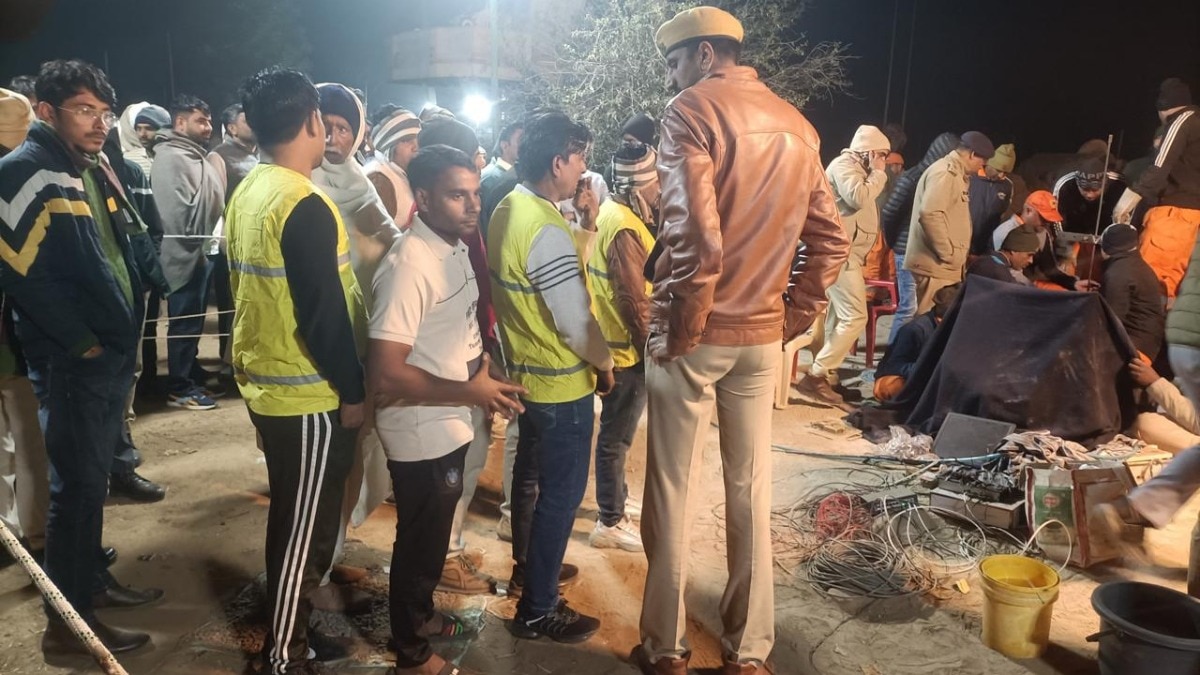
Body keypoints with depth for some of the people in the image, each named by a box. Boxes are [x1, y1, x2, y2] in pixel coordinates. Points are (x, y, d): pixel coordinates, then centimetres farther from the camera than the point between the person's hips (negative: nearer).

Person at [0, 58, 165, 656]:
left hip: (113, 353, 9)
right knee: (77, 486, -1)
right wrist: (82, 342, -16)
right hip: (72, 362, -8)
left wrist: (125, 331, 11)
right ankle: (68, 622, 10)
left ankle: (88, 582, 34)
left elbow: (131, 249, 19)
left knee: (92, 480, 19)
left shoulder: (95, 171, 14)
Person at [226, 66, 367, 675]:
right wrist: (352, 390, -13)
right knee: (305, 526, 5)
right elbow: (323, 312, -24)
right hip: (306, 394, -9)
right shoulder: (304, 206, -22)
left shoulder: (247, 192, 7)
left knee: (293, 518, 22)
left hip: (264, 382, 9)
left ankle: (290, 621, 37)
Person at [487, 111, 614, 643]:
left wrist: (586, 226, 1)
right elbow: (574, 320, -23)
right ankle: (537, 610, 14)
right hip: (562, 384, -10)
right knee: (561, 494, 2)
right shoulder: (545, 231, -27)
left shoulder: (509, 209, 3)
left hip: (525, 372, 10)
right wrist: (605, 364, -6)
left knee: (531, 474, 23)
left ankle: (526, 566, 42)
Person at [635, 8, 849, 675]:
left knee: (672, 491, 7)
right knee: (751, 489, 14)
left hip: (695, 332, -6)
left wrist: (680, 329, -12)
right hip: (761, 335, 6)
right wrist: (793, 316, 12)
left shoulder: (691, 110, -10)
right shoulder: (796, 125, 11)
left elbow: (695, 236, -22)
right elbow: (831, 240, 10)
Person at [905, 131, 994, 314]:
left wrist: (957, 254, 16)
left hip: (944, 264, 10)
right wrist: (948, 254, -19)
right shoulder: (945, 172, -13)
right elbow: (929, 214, -25)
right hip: (936, 264, -10)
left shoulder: (955, 174, 20)